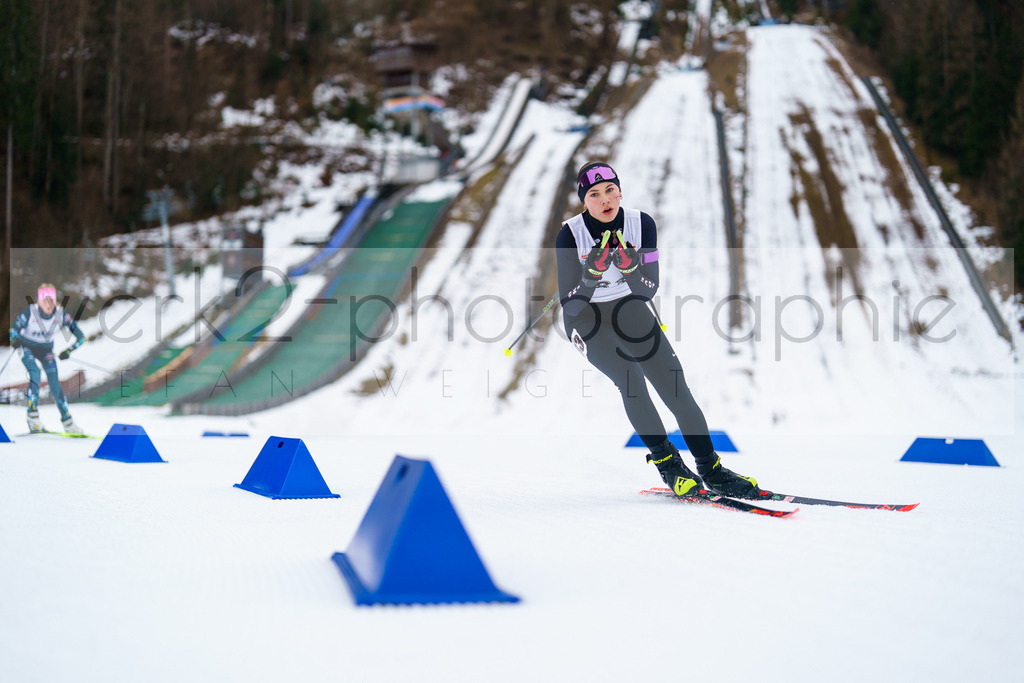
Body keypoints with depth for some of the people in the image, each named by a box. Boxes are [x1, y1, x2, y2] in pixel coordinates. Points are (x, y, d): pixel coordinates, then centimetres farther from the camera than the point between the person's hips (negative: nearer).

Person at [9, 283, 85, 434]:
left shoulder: (61, 314, -20)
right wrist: (15, 340, -38)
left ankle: (67, 422, 0)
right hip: (27, 347, -2)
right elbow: (14, 330, -17)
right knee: (35, 374, -28)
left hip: (46, 349, 2)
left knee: (55, 384, -11)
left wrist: (68, 351, -27)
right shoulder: (30, 312, -25)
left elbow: (81, 337, -16)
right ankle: (33, 417, -22)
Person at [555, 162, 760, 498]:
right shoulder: (570, 236, -22)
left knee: (673, 381, -9)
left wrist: (630, 268, -33)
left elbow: (649, 291, -12)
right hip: (585, 316, -3)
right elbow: (570, 305, -21)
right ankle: (666, 461, -10)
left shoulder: (642, 224, -15)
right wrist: (592, 273, -38)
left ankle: (710, 469, -1)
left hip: (628, 306, 3)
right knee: (630, 377, -25)